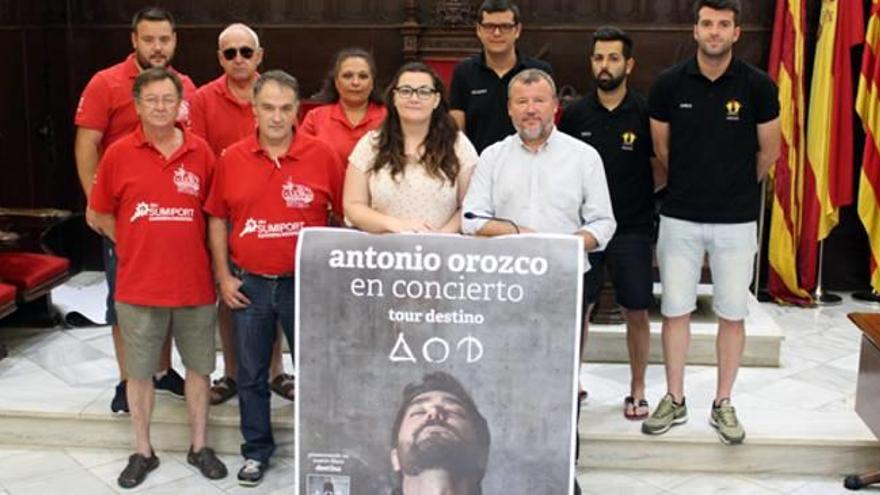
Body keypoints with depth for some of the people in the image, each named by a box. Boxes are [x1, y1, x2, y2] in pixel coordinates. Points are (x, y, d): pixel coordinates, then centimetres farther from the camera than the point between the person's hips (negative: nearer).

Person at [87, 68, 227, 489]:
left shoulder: (201, 153, -1)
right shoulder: (118, 154, -3)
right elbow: (101, 215, 6)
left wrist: (188, 249, 2)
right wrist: (139, 246, 3)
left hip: (195, 283, 1)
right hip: (138, 285, -1)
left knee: (198, 366, 11)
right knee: (139, 371, 9)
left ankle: (198, 447, 27)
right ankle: (143, 452, 25)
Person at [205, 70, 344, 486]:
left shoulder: (323, 156, -7)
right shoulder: (231, 159, -1)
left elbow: (347, 216, -1)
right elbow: (217, 219, 6)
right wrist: (223, 276, 1)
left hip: (306, 283, -2)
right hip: (248, 284, 2)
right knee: (251, 374, 13)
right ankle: (256, 450, 29)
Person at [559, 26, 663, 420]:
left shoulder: (644, 113, -2)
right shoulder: (575, 114, 3)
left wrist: (638, 193, -5)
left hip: (632, 228, -1)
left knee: (637, 313, 4)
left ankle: (637, 390, 20)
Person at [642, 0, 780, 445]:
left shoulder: (758, 86, -6)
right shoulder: (669, 84, -4)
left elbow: (768, 151, 7)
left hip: (736, 220, 0)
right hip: (680, 216, 1)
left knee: (732, 315, 6)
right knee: (675, 310, 5)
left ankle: (723, 404, 20)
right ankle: (674, 400, 20)